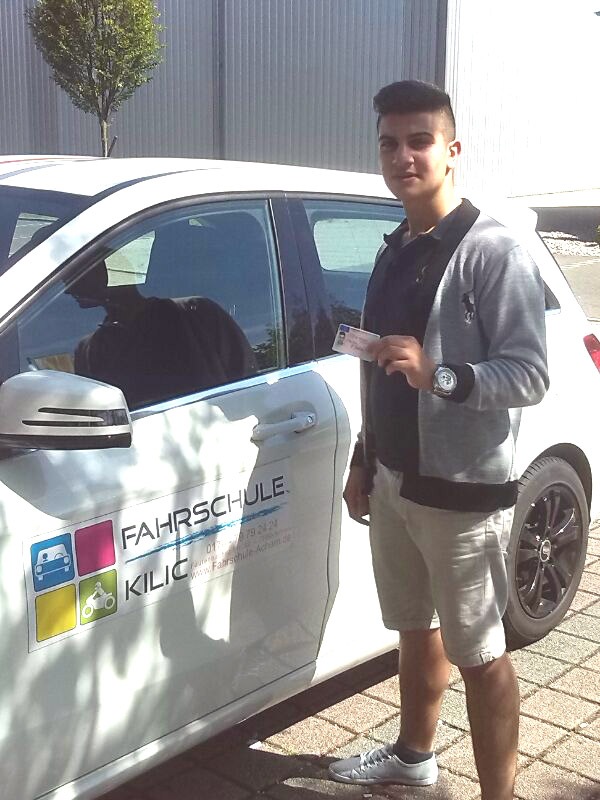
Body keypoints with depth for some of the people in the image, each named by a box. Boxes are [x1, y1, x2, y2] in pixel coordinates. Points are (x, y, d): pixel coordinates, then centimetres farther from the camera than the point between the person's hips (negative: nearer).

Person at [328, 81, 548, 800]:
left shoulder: (493, 252, -15)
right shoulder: (393, 252, 11)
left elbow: (530, 376, -20)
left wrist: (440, 375, -33)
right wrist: (364, 461, 18)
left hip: (462, 490, -8)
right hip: (395, 481, 8)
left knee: (478, 652, 3)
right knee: (415, 628, 22)